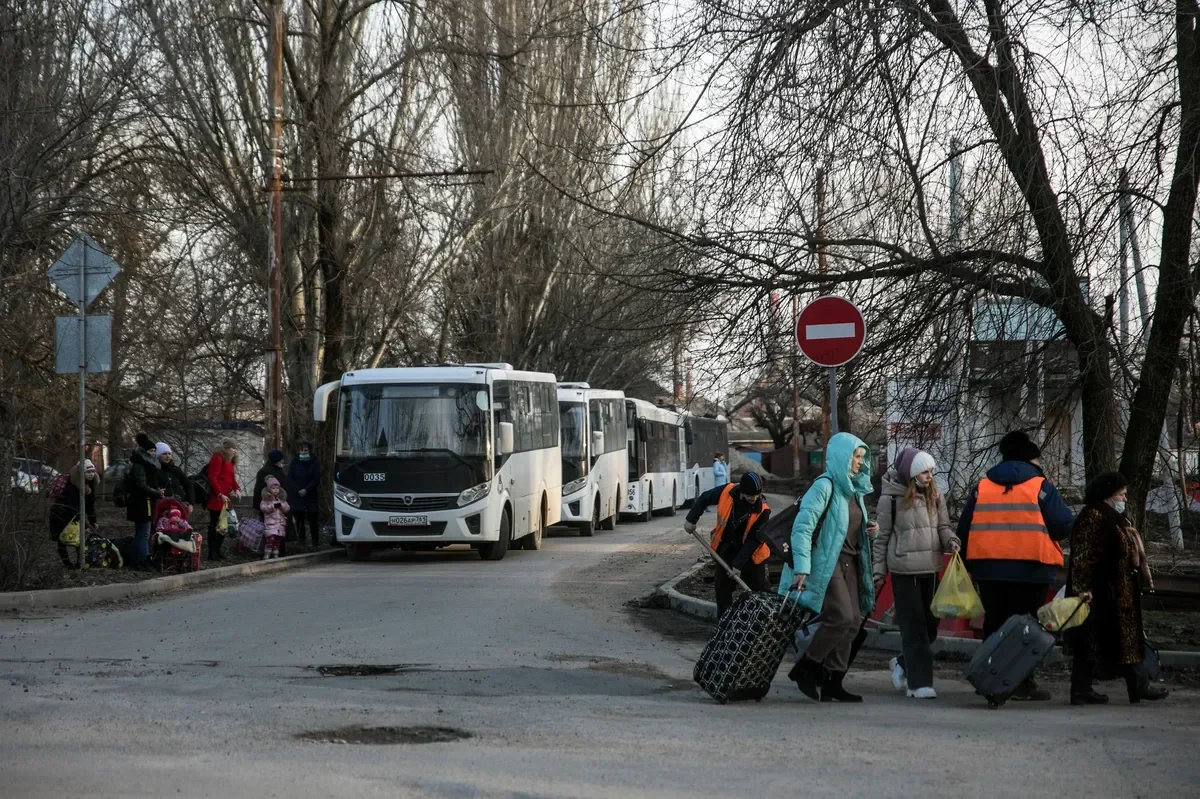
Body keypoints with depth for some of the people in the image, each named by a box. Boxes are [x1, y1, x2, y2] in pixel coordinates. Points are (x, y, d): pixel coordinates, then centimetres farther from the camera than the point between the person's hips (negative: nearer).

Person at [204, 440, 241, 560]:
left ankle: (217, 551, 19)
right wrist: (220, 494, -22)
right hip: (216, 499, -10)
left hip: (225, 499, 10)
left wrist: (237, 489, 1)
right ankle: (212, 552, -1)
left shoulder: (229, 461, 19)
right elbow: (212, 478, -18)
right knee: (214, 524, -5)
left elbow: (232, 478, 21)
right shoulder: (218, 459, -11)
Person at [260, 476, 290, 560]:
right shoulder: (266, 499, 2)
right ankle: (266, 557, -15)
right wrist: (273, 506, -19)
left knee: (278, 541, 6)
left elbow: (287, 509, 8)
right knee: (271, 539, -19)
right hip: (270, 522, -5)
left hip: (281, 523, 5)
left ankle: (275, 555, 15)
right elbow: (263, 507, -10)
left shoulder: (282, 499, 14)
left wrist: (281, 505, -11)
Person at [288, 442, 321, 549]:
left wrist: (306, 490, -15)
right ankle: (301, 541, 4)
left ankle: (315, 542, 3)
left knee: (313, 520, -2)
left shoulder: (314, 463, 2)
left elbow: (316, 479, -4)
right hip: (297, 496, 1)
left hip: (311, 496, -1)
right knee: (299, 519, -1)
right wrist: (298, 490, -11)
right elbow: (290, 478, 2)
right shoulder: (294, 462, 6)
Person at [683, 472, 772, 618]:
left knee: (758, 590, 1)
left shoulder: (762, 511, -27)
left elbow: (754, 540, -24)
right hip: (726, 550, 3)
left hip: (751, 555, -3)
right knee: (722, 587, 7)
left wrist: (738, 564, -26)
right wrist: (691, 520, -3)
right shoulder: (726, 492, -21)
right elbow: (704, 499, -1)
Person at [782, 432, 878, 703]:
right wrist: (802, 568, -26)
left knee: (853, 621, 4)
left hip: (849, 562, 9)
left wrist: (870, 529, 4)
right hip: (826, 562, -9)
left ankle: (833, 682, 10)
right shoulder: (825, 486, -12)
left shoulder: (854, 489, 15)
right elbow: (802, 526, -19)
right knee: (840, 616, -17)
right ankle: (805, 668, -2)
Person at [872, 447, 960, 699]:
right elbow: (881, 535, 1)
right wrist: (878, 570, 1)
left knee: (930, 623, 8)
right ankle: (919, 682, -5)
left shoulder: (935, 496, 10)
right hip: (904, 569, -5)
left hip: (930, 569, 5)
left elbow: (943, 526, 10)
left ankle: (903, 662, 32)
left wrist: (951, 541, -13)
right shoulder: (892, 497, -3)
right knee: (914, 626, -7)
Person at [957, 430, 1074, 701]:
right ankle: (1022, 682, -1)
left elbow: (964, 527, 10)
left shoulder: (982, 487, 11)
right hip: (1031, 568, -4)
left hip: (988, 567, 4)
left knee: (994, 622, 12)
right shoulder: (1040, 487, -2)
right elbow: (1064, 525, -8)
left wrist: (968, 563, 18)